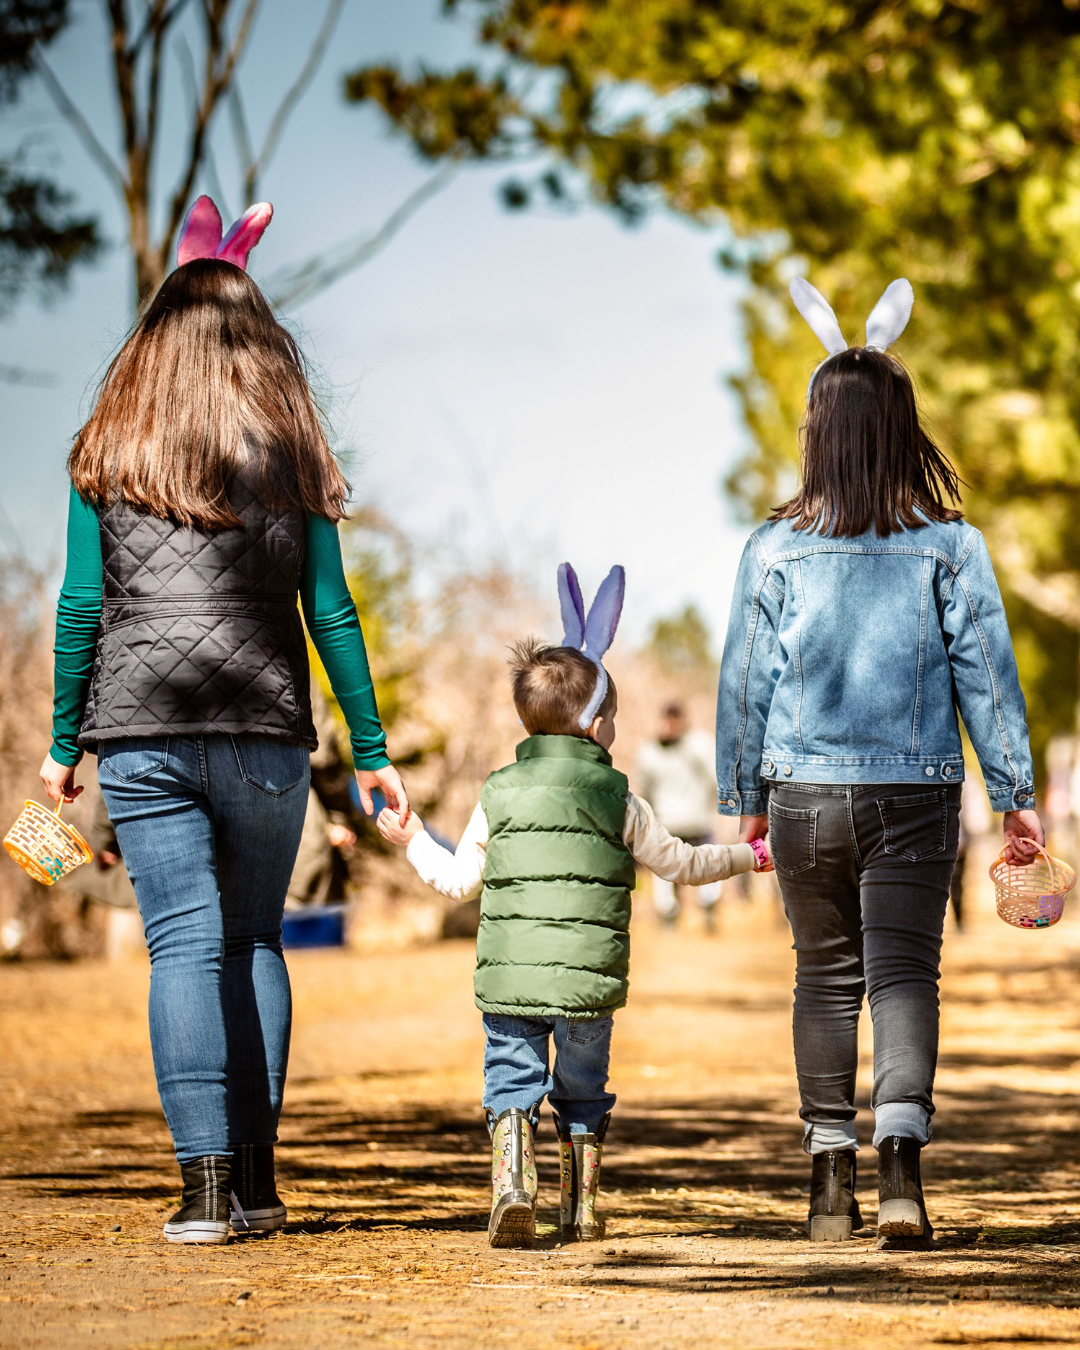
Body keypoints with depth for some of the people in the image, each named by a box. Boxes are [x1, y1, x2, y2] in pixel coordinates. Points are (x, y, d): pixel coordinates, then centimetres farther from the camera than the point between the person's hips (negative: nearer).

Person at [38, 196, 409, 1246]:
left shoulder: (106, 453, 4)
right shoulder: (288, 453, 5)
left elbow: (80, 606, 2)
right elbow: (330, 612, 4)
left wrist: (63, 744, 9)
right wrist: (371, 751, 9)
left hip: (141, 731, -1)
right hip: (265, 733, 1)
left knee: (183, 944, -1)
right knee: (254, 940, 13)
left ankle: (206, 1179, -8)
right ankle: (255, 1178, 14)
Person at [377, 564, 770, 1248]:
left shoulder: (499, 795, 5)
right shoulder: (619, 800, 2)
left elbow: (459, 881, 11)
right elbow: (681, 863, 11)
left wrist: (415, 841, 29)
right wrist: (750, 855, 26)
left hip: (509, 976, 0)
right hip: (589, 979, 0)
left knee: (512, 1081, 6)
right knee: (583, 1090, 17)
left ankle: (512, 1183, -16)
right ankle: (581, 1208, 20)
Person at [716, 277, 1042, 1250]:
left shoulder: (776, 549, -2)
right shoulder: (949, 546, -3)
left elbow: (745, 683, 3)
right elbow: (986, 671, -2)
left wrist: (744, 799, 13)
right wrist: (1016, 794, 4)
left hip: (804, 794, 1)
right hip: (916, 794, -1)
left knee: (827, 976, 13)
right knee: (905, 974, -1)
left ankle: (833, 1177, 17)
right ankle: (900, 1156, -20)